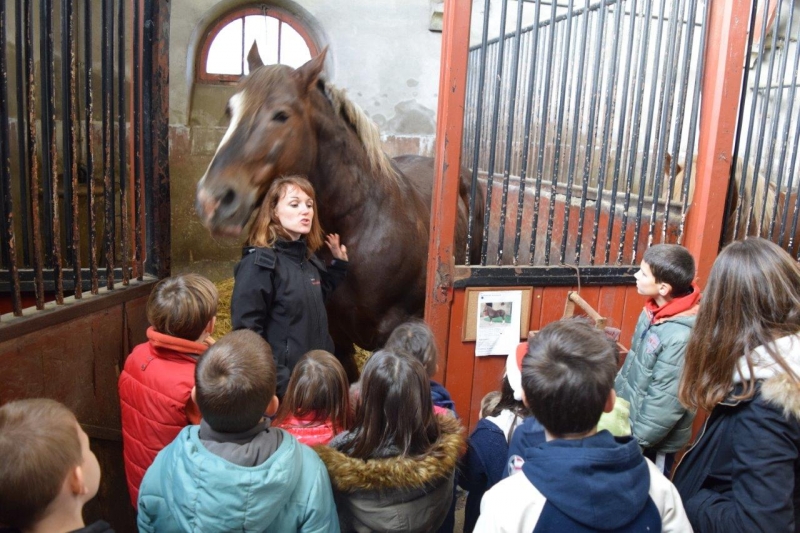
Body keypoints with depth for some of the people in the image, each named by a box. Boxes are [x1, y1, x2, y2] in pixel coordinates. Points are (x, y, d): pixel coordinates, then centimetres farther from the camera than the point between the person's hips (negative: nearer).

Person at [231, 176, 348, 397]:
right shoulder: (260, 262, -18)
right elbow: (247, 331, -20)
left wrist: (339, 263, 12)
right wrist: (278, 382, -22)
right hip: (282, 384, -8)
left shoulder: (308, 259, 6)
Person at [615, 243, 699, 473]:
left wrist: (636, 440, -17)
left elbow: (666, 401, -25)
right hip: (628, 420, 7)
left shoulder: (681, 336, -30)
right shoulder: (653, 311, -4)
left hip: (655, 442, -7)